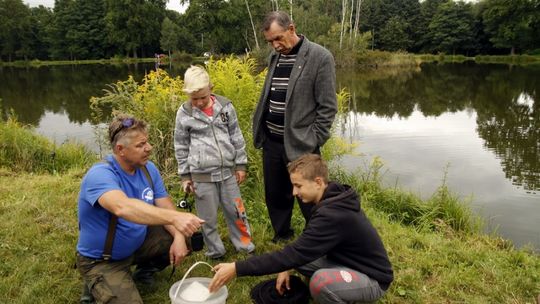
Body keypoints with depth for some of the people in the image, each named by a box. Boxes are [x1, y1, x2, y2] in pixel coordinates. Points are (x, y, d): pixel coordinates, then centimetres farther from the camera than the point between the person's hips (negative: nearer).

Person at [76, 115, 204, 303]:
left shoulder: (148, 169, -6)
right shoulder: (100, 175, -29)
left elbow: (166, 207, -6)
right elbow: (123, 207, -48)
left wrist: (178, 236, -24)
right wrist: (174, 217, -59)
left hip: (138, 242, 7)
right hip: (102, 261, -6)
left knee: (183, 237, -3)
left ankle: (145, 269, 19)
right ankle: (96, 285, 7)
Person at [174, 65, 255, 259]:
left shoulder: (225, 106, -2)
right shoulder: (184, 113, -5)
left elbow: (236, 137, 6)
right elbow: (181, 147, 4)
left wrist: (240, 164, 6)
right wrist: (185, 175, 4)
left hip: (228, 171, 1)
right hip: (202, 175, -1)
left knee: (236, 211, 13)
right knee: (208, 217, 10)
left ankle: (244, 244, 34)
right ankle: (215, 251, 30)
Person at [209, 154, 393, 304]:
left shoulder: (333, 215, -32)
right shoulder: (331, 200, -2)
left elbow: (294, 254, -33)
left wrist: (237, 269, -30)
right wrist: (286, 267, -2)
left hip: (372, 278, -9)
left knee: (321, 281, -36)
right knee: (300, 257, 3)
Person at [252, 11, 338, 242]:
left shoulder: (320, 57, -10)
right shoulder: (275, 56, 9)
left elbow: (328, 107, -10)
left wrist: (313, 142, -11)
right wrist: (260, 131, 10)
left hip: (300, 144, -6)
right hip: (271, 141, 6)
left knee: (309, 200, 5)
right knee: (274, 196, 16)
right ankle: (281, 237, 37)